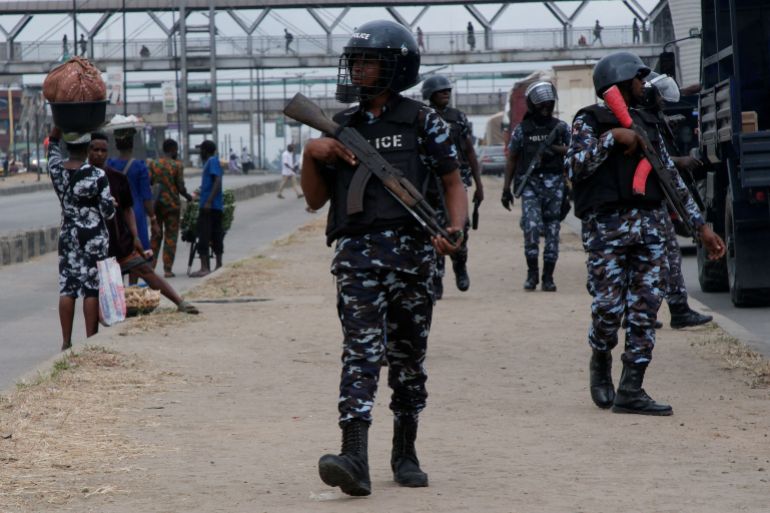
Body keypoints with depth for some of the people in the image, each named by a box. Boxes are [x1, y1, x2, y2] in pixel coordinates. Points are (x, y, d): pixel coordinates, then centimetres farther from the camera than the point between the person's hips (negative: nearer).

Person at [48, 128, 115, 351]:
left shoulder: (56, 170, -4)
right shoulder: (97, 175, -15)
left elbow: (52, 141, 16)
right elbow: (108, 211, -12)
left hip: (67, 236, 4)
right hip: (94, 237, -4)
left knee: (67, 287, 7)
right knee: (92, 288, 1)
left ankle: (66, 341, 8)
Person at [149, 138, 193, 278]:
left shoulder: (153, 164, 2)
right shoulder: (177, 165, -8)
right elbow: (180, 187, -10)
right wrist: (188, 196, 8)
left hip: (156, 203, 4)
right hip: (172, 203, -4)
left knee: (156, 235, 14)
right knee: (170, 236, 3)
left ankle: (151, 266, 9)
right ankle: (167, 269, 1)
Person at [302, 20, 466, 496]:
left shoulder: (422, 121, 4)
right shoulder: (341, 126, 14)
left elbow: (453, 181, 4)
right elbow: (316, 198, 16)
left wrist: (455, 229, -14)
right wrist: (312, 153, -1)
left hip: (411, 251, -1)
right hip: (356, 254, 1)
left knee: (409, 358, 9)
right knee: (361, 353, -12)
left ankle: (405, 454, 24)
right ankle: (355, 458, -24)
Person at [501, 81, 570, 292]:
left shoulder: (560, 127, 7)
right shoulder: (522, 129, 6)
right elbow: (511, 159, 10)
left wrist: (555, 149, -13)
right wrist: (506, 189, 7)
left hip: (554, 183, 1)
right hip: (530, 183, -1)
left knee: (552, 230, 1)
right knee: (531, 226, -15)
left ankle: (548, 277, 8)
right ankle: (532, 272, -1)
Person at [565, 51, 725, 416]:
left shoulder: (647, 123, 20)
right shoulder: (589, 121, 3)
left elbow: (672, 178, 21)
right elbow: (576, 166, -13)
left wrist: (701, 225, 17)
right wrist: (612, 137, -13)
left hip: (651, 223, 5)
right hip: (606, 225, -5)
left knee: (646, 307, -2)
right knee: (609, 307, -9)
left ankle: (630, 391, 1)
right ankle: (600, 365, 20)